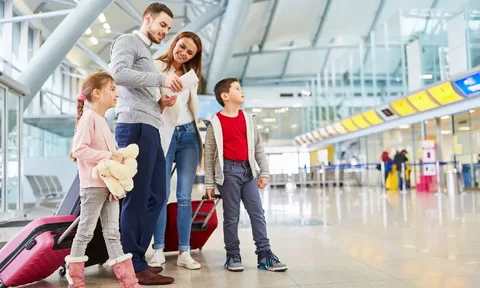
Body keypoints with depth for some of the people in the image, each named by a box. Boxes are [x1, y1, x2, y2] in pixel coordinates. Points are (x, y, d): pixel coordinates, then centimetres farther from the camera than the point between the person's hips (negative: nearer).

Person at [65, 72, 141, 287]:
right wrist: (109, 156, -21)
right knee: (85, 232, 3)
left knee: (112, 233, 8)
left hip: (110, 184, 8)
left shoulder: (102, 121, 15)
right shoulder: (89, 118, -11)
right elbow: (79, 150, -21)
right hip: (93, 185, -8)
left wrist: (118, 157, 2)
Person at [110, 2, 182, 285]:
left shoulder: (148, 54, 30)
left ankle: (137, 258, 16)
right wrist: (161, 79, -16)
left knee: (156, 195, 9)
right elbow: (119, 73, -16)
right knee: (137, 197, -8)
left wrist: (161, 102, 10)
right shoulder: (128, 41, 3)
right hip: (135, 127, -9)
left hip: (149, 129, 9)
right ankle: (134, 267, -1)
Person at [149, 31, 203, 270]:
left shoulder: (190, 74, 16)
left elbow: (194, 109, 15)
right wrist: (161, 102, -23)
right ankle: (158, 250, 3)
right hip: (164, 135, -4)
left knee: (185, 196, 2)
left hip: (188, 135, 4)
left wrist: (190, 87, 1)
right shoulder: (157, 67, 2)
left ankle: (184, 253, 5)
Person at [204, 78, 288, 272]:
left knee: (257, 213, 2)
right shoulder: (215, 123, -3)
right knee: (231, 216, 2)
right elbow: (209, 155, -2)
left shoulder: (247, 119, 11)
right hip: (229, 171, -4)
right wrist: (209, 183, -3)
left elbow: (258, 147, 12)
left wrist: (264, 172, 6)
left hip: (248, 170, 5)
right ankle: (233, 256, 14)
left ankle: (264, 254, 6)